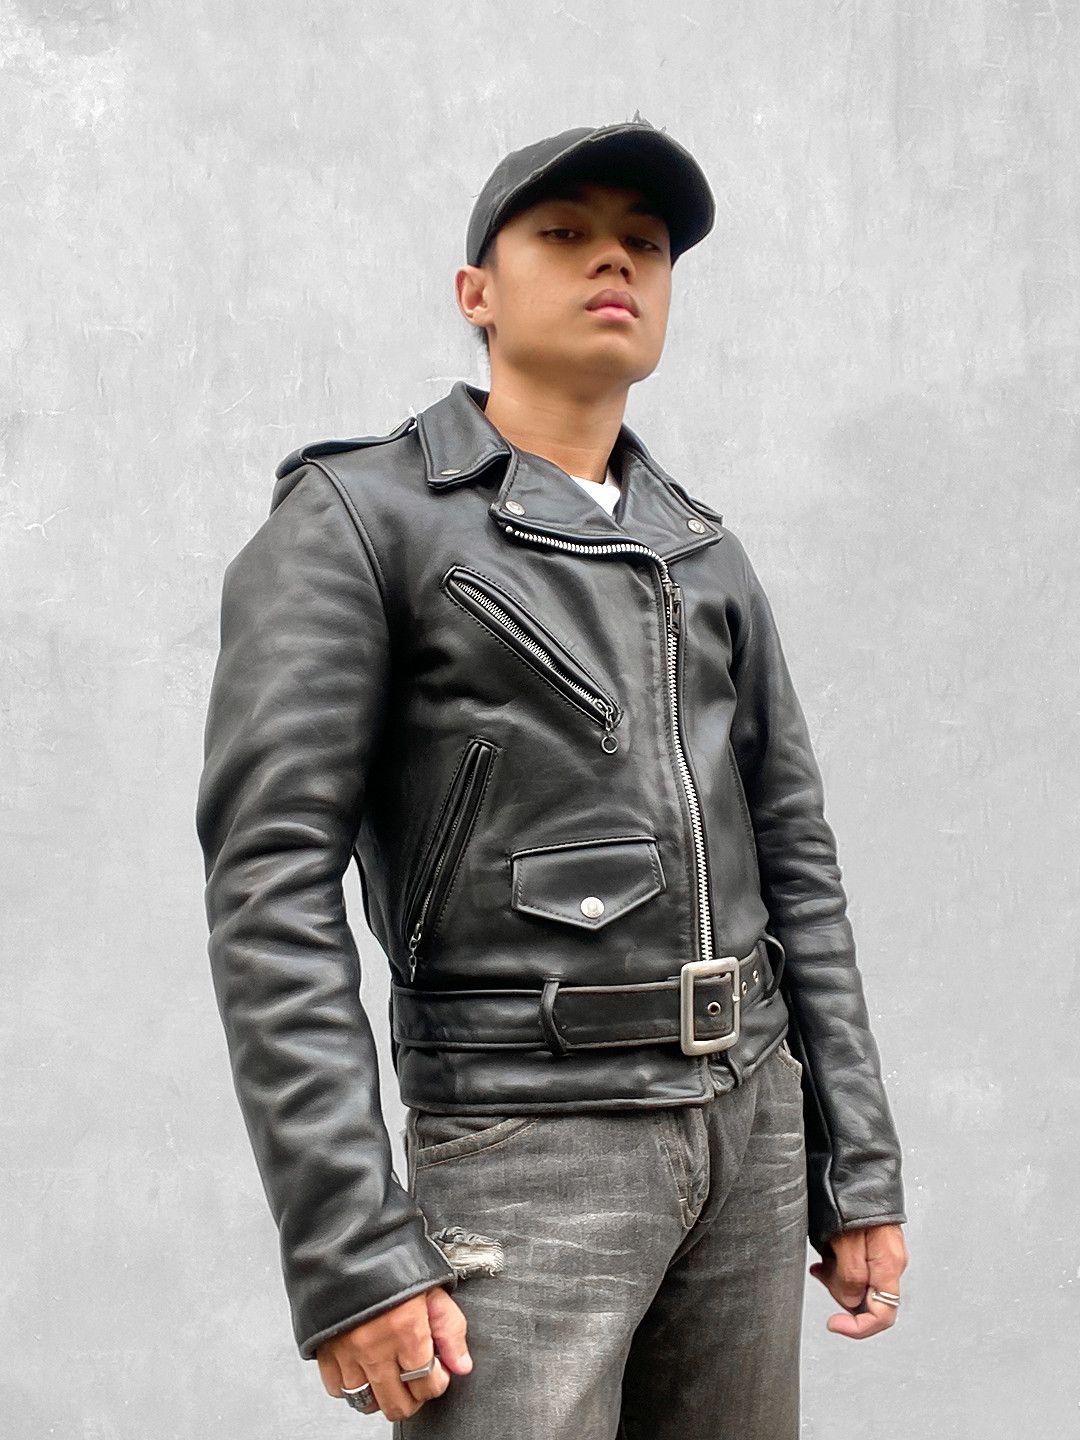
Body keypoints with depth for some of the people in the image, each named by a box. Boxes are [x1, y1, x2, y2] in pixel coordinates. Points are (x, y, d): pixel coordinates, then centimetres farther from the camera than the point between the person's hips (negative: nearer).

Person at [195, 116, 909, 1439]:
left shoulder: (706, 561, 13)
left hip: (744, 1119, 6)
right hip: (523, 1146, -6)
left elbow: (793, 865, 13)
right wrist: (345, 1255, -21)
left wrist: (860, 1173, 8)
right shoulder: (352, 521, -7)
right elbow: (271, 882, -15)